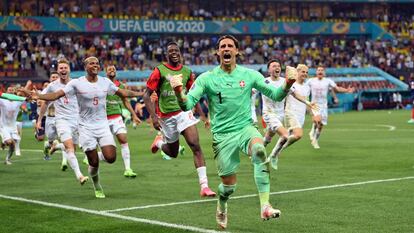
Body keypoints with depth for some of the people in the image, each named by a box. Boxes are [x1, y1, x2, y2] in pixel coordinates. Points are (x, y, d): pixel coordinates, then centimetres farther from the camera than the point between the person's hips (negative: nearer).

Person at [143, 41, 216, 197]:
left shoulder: (187, 71, 7)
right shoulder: (160, 70, -6)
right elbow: (147, 95, -7)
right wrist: (153, 117, -16)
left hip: (184, 112, 2)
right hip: (166, 116, -2)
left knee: (196, 146, -16)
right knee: (173, 153, 10)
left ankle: (204, 186, -18)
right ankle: (159, 142, 47)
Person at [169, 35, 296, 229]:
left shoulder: (249, 75, 3)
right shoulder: (206, 78, -2)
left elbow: (276, 95, 5)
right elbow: (187, 105, -8)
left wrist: (287, 83, -15)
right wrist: (178, 91, -29)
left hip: (246, 128, 0)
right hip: (222, 135, 0)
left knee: (259, 150, -34)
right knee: (229, 184, 1)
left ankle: (265, 207, -34)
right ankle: (221, 207, 40)